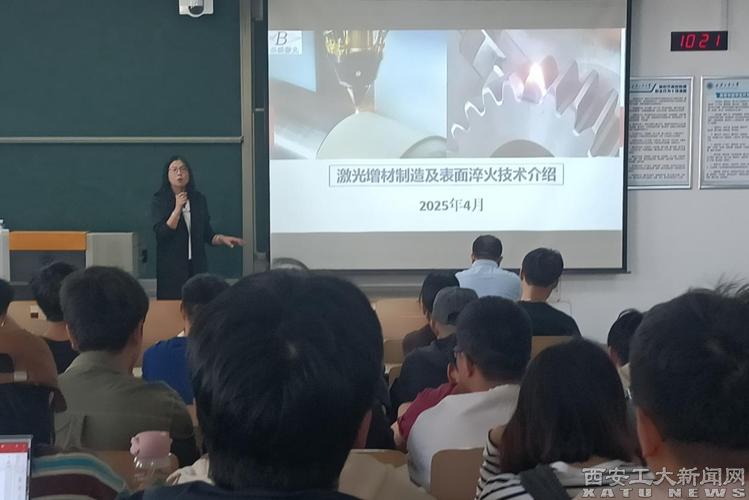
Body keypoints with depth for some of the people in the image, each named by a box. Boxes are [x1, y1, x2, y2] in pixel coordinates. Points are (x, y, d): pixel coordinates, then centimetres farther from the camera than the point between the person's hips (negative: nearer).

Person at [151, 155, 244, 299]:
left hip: (197, 266, 3)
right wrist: (178, 208, -17)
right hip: (171, 268, -3)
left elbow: (207, 234, 10)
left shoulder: (199, 199, 6)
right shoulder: (159, 200, -2)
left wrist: (222, 238, -10)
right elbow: (161, 234, -13)